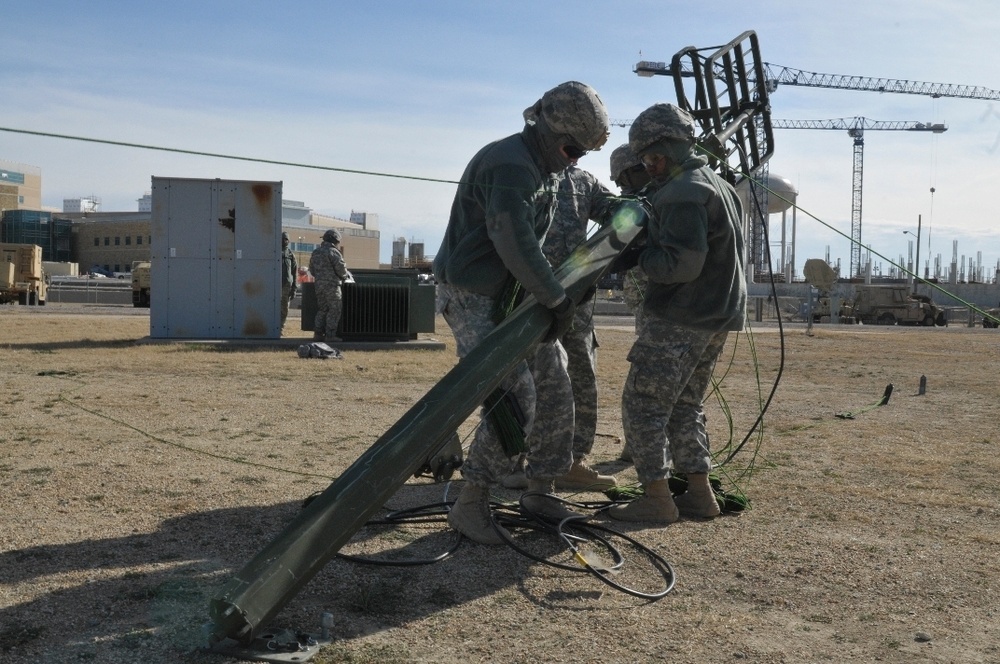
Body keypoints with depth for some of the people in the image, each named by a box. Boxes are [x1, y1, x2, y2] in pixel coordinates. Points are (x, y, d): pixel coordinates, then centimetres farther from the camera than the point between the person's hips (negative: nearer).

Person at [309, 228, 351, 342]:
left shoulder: (315, 252, 15)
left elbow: (311, 269, 20)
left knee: (322, 309, 14)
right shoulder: (333, 252, -10)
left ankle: (318, 334, 11)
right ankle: (330, 335, -6)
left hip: (319, 285, 8)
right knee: (335, 310, -2)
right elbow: (341, 268, -13)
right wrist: (346, 275, 6)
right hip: (332, 285, -8)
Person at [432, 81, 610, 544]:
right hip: (472, 298, -10)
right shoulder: (509, 164, -22)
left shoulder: (543, 168, 12)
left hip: (514, 297, 10)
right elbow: (515, 245, -29)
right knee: (516, 397, -18)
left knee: (555, 391, 9)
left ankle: (539, 491, 22)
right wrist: (559, 300, -21)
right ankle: (470, 505, -4)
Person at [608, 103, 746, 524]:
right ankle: (700, 493, 20)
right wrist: (651, 241, 12)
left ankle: (656, 499, 3)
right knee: (684, 407, 17)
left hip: (680, 320, -10)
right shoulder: (719, 184, 16)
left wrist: (638, 252, -11)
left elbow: (680, 265, -25)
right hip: (717, 317, 10)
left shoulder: (683, 194, -16)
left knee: (643, 405, -1)